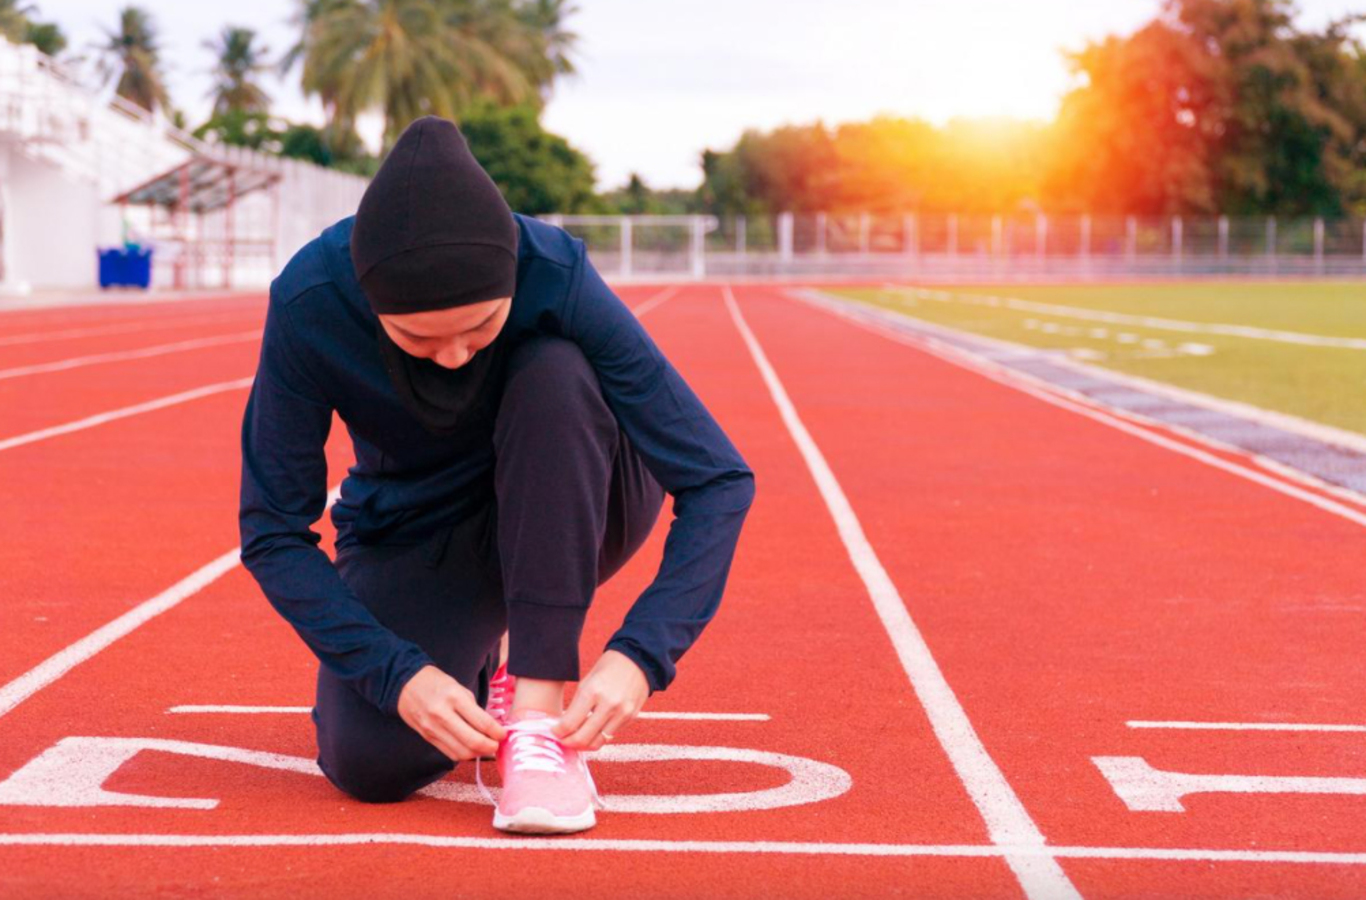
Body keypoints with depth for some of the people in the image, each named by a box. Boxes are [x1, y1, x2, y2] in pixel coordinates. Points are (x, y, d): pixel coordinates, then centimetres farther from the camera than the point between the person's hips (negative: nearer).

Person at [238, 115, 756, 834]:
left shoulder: (556, 277, -30)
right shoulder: (307, 305, -27)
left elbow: (717, 482, -27)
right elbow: (273, 532, -19)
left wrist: (639, 657, -38)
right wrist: (398, 674, -30)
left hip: (564, 520, -1)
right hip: (411, 540, 1)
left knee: (553, 374, -33)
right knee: (369, 764, -25)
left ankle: (540, 709, -26)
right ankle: (482, 679, 11)